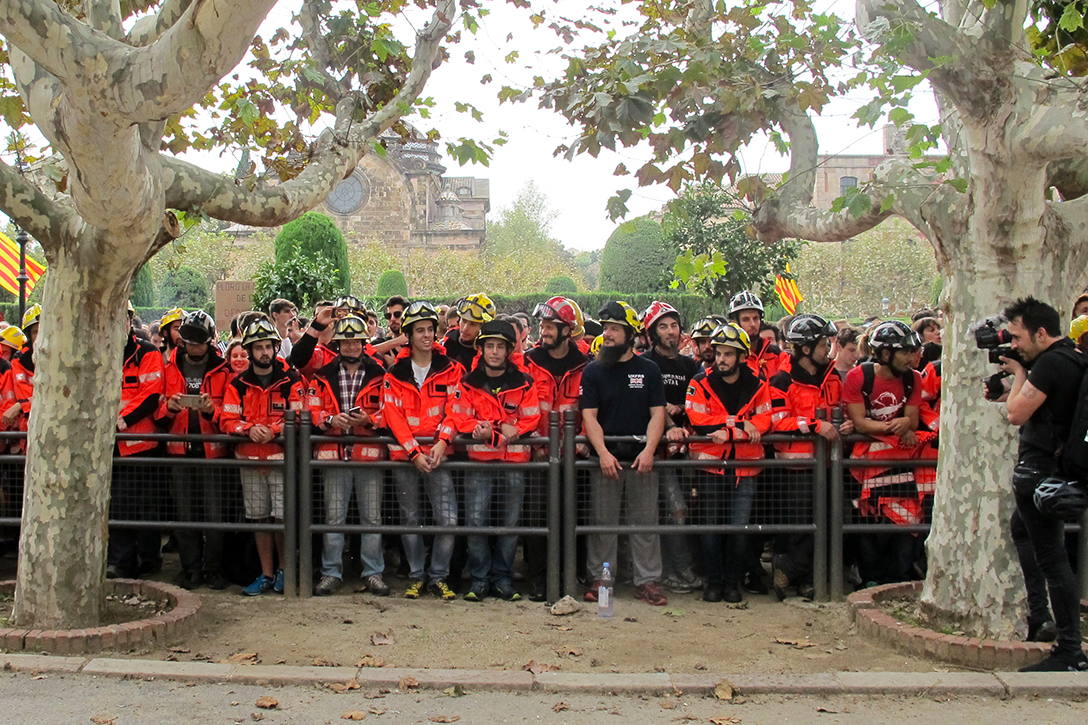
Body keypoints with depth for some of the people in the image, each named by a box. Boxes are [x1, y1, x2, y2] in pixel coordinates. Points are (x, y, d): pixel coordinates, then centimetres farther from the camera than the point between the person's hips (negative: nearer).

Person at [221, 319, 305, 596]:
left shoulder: (291, 380, -2)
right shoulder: (238, 384, 7)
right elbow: (227, 421, 3)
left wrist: (273, 430, -20)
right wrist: (249, 429, -15)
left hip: (282, 458, -3)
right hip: (250, 461, 3)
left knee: (283, 518, -7)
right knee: (259, 518, 10)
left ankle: (284, 569, 14)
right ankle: (266, 574, 21)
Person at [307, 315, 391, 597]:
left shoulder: (379, 375, 5)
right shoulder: (323, 377, 9)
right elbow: (311, 411, 5)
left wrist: (369, 419, -16)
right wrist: (330, 419, -15)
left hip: (369, 454, -1)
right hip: (333, 453, 1)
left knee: (372, 517, 4)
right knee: (333, 517, 5)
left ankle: (373, 573, 14)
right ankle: (331, 574, 14)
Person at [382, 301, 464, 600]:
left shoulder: (450, 369, 4)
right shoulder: (395, 374, 3)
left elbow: (453, 409, 0)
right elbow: (394, 417, -2)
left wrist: (442, 442, -16)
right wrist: (415, 453, -12)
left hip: (438, 454, 0)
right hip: (404, 454, 1)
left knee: (448, 519, -8)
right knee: (410, 518, 9)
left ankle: (438, 577, 7)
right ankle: (416, 576, 20)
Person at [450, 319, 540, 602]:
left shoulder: (524, 383, 5)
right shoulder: (468, 382, 5)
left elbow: (530, 420, 1)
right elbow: (461, 419, 1)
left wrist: (490, 431, -13)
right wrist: (500, 433, -15)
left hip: (514, 462, 1)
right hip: (478, 461, -1)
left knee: (511, 522, 5)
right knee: (475, 521, -6)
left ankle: (502, 577, 18)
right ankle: (479, 578, 8)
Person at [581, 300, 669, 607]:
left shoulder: (649, 370, 6)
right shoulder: (593, 371, 5)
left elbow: (657, 413, 2)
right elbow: (589, 415, -1)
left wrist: (649, 450, -13)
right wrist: (603, 452, -14)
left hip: (641, 458, 0)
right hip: (605, 457, 0)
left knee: (645, 521, 3)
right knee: (603, 521, 3)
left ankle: (647, 581, 10)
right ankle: (599, 578, 13)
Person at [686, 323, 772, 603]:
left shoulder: (757, 385, 3)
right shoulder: (700, 384, -2)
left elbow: (764, 421, -3)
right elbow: (698, 422, -12)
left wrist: (727, 431, -17)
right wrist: (740, 425, -16)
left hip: (744, 466, 1)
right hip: (710, 465, 0)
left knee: (739, 527, 0)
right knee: (711, 525, 3)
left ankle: (732, 582, 17)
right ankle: (713, 581, 16)